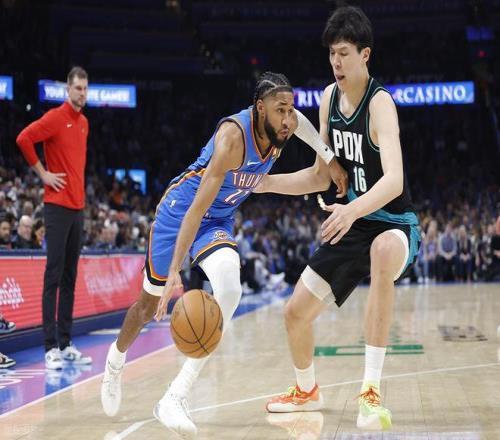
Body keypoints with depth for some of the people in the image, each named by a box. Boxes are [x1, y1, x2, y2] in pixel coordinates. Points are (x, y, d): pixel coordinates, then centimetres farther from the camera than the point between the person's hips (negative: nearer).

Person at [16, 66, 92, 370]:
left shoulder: (84, 123, 15)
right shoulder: (55, 118, -8)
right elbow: (24, 139, -17)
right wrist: (42, 173, -11)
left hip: (78, 207, 7)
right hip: (58, 206, -7)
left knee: (70, 279, 9)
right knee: (54, 277, -7)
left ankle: (66, 344, 15)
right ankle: (51, 347, -4)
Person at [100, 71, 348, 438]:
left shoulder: (285, 125, -13)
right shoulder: (233, 136, -33)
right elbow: (197, 208, -38)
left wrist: (329, 158, 11)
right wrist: (175, 273, -44)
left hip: (220, 220, 5)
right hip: (180, 209, -4)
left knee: (229, 289, -26)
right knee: (152, 301, 13)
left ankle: (176, 398, -24)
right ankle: (116, 359, 48)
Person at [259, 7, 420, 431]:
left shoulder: (380, 102, -21)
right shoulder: (329, 97, 1)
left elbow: (394, 180, -37)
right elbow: (321, 177, 10)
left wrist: (354, 209, -55)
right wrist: (262, 182, 3)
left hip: (394, 225, -7)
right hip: (354, 223, 7)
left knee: (384, 251, -44)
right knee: (296, 313, 6)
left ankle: (371, 390, -37)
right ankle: (307, 391, 38)